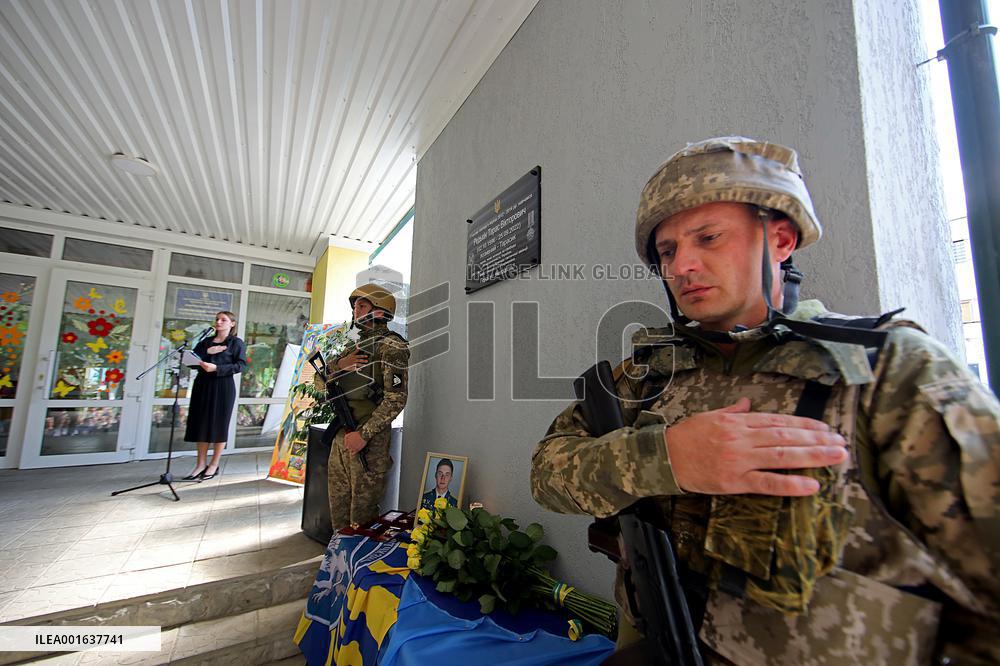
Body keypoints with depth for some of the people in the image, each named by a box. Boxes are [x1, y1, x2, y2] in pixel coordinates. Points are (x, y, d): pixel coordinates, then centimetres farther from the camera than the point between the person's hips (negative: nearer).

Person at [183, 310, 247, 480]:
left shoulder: (236, 342, 2)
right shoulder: (206, 341, 18)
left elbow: (241, 365, -9)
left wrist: (217, 368, -18)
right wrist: (206, 352, -8)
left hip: (223, 386, -5)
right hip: (202, 385, 5)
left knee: (219, 424, 0)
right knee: (201, 423, 6)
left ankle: (214, 466, 10)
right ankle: (201, 464, 15)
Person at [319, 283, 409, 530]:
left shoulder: (391, 346, -11)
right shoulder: (356, 344, 14)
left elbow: (395, 398, -18)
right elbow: (320, 381, 13)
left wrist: (363, 434, -20)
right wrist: (340, 364, -8)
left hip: (369, 437, -8)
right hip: (341, 434, 8)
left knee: (362, 509, 4)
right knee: (338, 501, 19)